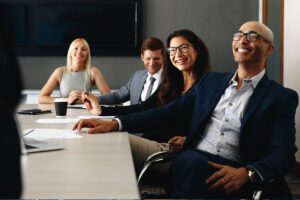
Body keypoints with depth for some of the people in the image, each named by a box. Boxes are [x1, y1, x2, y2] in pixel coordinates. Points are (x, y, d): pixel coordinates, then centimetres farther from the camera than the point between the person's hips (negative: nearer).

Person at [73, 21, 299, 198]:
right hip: (193, 163, 4)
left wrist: (246, 173, -27)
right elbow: (171, 112, 14)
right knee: (190, 161, -34)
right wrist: (116, 123, 0)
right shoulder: (211, 81, 20)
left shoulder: (282, 97, 7)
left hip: (234, 175, -3)